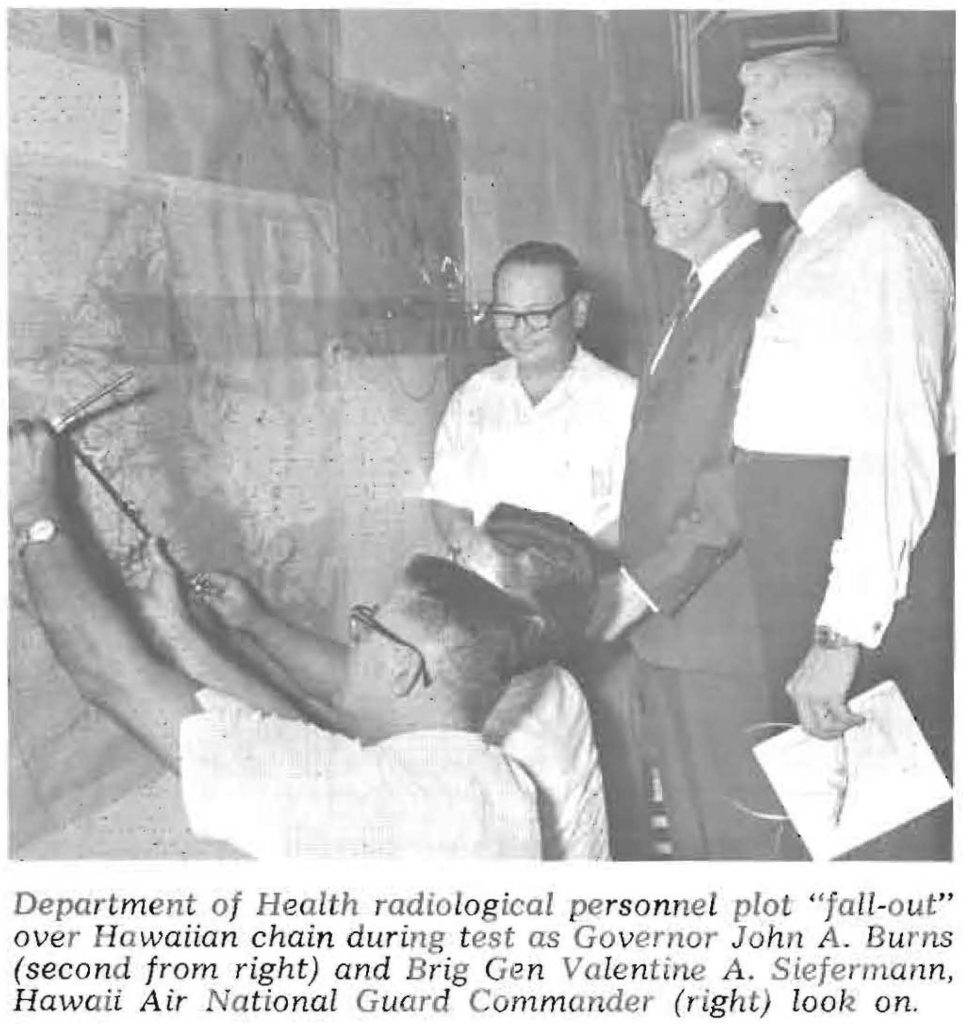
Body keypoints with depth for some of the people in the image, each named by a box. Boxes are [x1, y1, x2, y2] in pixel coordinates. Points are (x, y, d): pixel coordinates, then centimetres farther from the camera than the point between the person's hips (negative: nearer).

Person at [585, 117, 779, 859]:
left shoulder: (762, 296, -15)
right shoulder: (701, 296, 17)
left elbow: (743, 474, -21)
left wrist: (650, 583, -18)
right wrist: (629, 580, 10)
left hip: (714, 626, -9)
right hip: (656, 613, 9)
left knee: (730, 832, 4)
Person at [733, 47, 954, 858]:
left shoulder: (882, 240, -11)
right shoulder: (810, 249, 17)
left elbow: (898, 447, -20)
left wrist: (843, 635, -23)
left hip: (869, 593, -9)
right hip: (803, 578, 9)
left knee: (877, 822, -2)